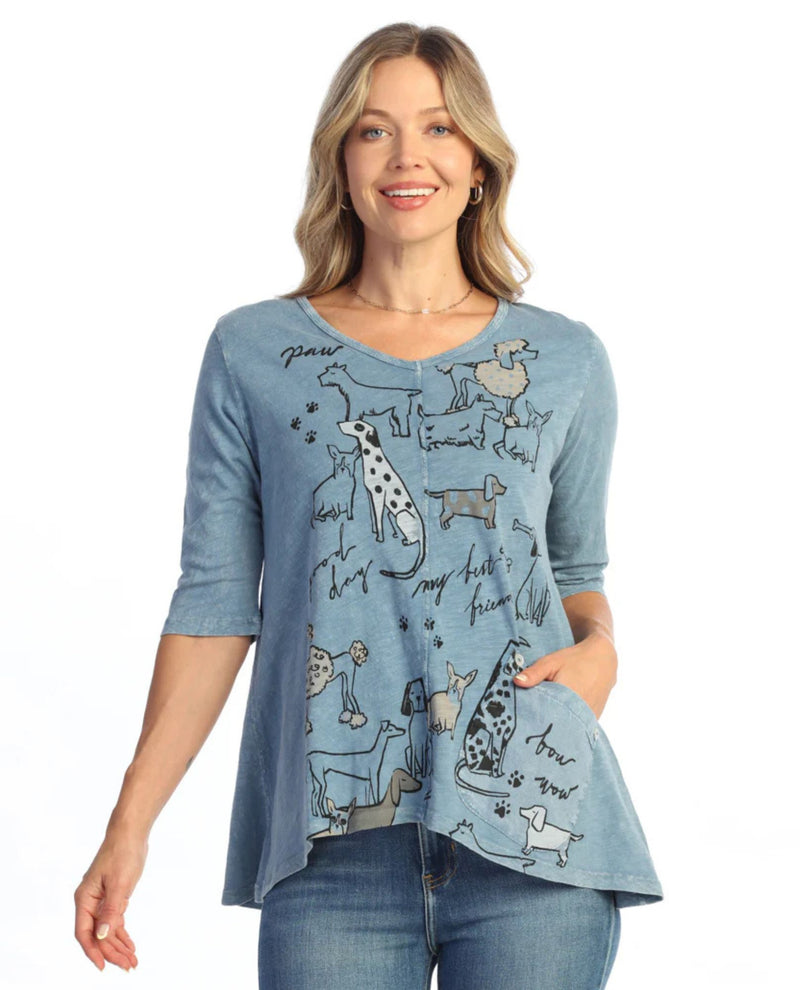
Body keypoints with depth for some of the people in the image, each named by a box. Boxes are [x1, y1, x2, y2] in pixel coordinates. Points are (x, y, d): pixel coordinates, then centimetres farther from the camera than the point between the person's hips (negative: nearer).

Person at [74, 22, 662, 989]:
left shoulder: (564, 360, 8)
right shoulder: (253, 354, 4)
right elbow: (215, 606, 5)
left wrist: (598, 646, -2)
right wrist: (130, 824, 0)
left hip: (534, 839, 1)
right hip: (333, 854, -1)